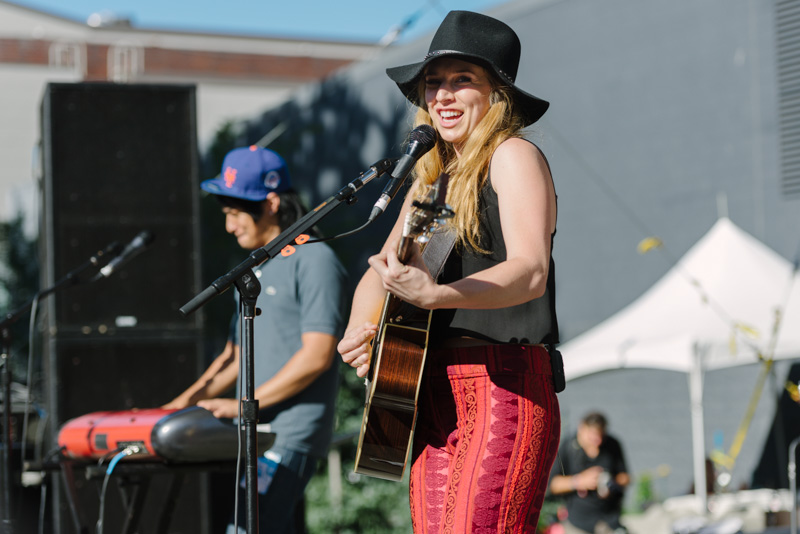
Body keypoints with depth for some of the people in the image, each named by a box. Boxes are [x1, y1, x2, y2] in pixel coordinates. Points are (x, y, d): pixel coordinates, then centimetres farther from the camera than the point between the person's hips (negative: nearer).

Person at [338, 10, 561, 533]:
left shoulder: (514, 156, -3)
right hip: (434, 398, 8)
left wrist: (436, 294, -35)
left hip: (503, 391, -8)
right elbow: (381, 270, 24)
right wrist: (359, 330, 1)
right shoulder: (432, 177, 20)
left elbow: (531, 271, -19)